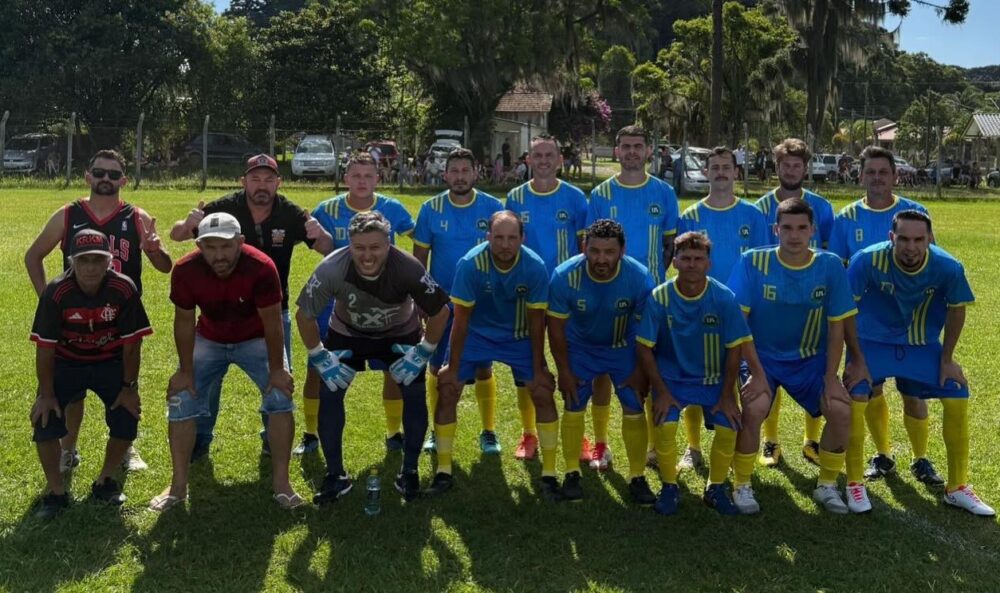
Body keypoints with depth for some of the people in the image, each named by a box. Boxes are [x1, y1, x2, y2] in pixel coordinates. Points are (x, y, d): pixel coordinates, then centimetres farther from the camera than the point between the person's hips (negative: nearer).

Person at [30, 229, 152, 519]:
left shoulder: (125, 289, -24)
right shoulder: (56, 292, -25)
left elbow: (131, 343, -14)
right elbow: (45, 347, -16)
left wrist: (129, 387, -11)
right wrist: (47, 393, -14)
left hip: (110, 362, 1)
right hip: (66, 363, 0)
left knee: (127, 418, -9)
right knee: (45, 420, -13)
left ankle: (104, 482, 16)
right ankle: (57, 492, 6)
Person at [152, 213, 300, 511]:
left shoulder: (261, 267, -33)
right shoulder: (185, 271, -27)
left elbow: (272, 321, -22)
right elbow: (184, 321, -13)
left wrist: (277, 369, -17)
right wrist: (185, 371, -9)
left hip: (256, 339, -2)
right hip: (209, 340, 2)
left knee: (281, 397, -17)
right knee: (181, 401, -6)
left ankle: (281, 482, -3)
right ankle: (178, 485, 9)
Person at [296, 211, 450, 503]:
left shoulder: (408, 268, -35)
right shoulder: (332, 269, -34)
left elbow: (440, 311, -18)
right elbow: (304, 314, -17)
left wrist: (424, 352, -14)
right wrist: (319, 357, -15)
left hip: (400, 333, 0)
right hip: (347, 333, 0)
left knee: (415, 395, -7)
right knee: (328, 394, -9)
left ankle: (409, 473, 13)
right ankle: (336, 476, 7)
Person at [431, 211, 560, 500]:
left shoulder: (535, 267, -24)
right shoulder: (470, 264, -27)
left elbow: (536, 322, -13)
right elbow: (461, 319, -19)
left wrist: (538, 369, -10)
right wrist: (453, 366, -15)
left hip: (519, 336, 1)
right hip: (476, 333, 0)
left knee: (543, 393, -10)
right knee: (447, 389, -10)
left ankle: (549, 473, 5)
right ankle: (443, 470, 5)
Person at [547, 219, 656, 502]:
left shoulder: (639, 277, -27)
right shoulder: (565, 276, -27)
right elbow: (556, 326, -14)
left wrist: (640, 370, -9)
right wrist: (564, 370, -10)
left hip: (624, 348, 0)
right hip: (580, 348, 0)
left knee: (634, 409, -4)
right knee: (573, 408, -3)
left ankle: (637, 478, 11)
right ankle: (572, 474, 14)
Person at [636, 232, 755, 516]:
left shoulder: (724, 298, -13)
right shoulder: (659, 298, -15)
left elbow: (734, 349, -7)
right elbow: (644, 348, -9)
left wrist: (727, 396, -8)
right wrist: (661, 391, -13)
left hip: (713, 377, 1)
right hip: (671, 375, -1)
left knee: (728, 427, -18)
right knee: (665, 424, -24)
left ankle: (716, 489, 8)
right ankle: (669, 488, 2)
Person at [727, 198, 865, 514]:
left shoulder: (830, 265, -9)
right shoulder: (752, 262, -14)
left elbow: (836, 325, -3)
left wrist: (831, 378, -7)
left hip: (811, 358, 2)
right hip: (762, 355, -2)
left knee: (842, 410, -15)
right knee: (754, 409, -27)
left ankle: (826, 485, 9)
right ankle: (741, 485, -4)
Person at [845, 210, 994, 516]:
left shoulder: (948, 268, -21)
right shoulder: (867, 260, -28)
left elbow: (956, 310, -2)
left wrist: (947, 359, 2)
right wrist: (857, 359, -13)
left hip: (923, 345, 3)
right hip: (873, 342, -2)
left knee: (958, 397, -3)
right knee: (854, 399, -19)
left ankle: (957, 488, 16)